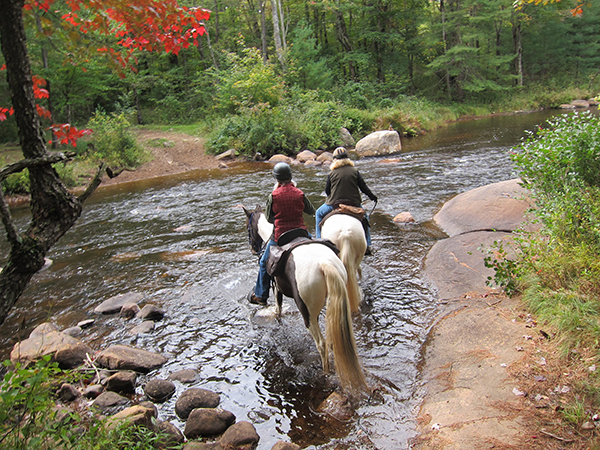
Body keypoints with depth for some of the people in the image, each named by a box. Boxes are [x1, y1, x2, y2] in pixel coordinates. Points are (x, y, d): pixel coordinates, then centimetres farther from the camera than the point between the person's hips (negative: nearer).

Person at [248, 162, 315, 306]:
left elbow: (269, 218, 0)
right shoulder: (299, 193, -4)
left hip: (279, 236, -3)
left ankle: (261, 296, 25)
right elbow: (312, 211, 10)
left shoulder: (274, 195, -12)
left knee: (264, 263, 18)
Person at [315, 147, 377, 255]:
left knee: (319, 213, 24)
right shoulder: (355, 171, -2)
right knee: (364, 216, 29)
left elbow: (327, 190, 1)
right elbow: (363, 187, 1)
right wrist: (372, 196, 17)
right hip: (354, 203, 2)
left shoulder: (332, 173, -5)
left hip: (334, 204, -2)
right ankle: (367, 246, 25)